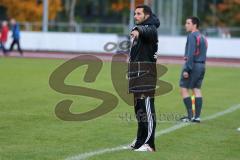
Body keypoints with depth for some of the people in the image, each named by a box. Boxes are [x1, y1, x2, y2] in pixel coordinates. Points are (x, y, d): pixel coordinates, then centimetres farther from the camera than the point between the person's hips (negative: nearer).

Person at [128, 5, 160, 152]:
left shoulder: (150, 28, -10)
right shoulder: (140, 28, 20)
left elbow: (148, 31, -34)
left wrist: (138, 31, -55)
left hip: (146, 72, -10)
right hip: (137, 73, 10)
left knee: (146, 108, -13)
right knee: (139, 108, 16)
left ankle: (149, 144, -14)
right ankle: (141, 140, 26)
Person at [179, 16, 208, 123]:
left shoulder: (192, 36, -10)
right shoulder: (202, 37, 18)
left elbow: (191, 54, -18)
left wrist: (187, 69, -20)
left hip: (193, 65, -9)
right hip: (202, 65, 9)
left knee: (184, 89, -3)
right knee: (197, 89, 8)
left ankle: (190, 115, -6)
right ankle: (197, 116, 5)